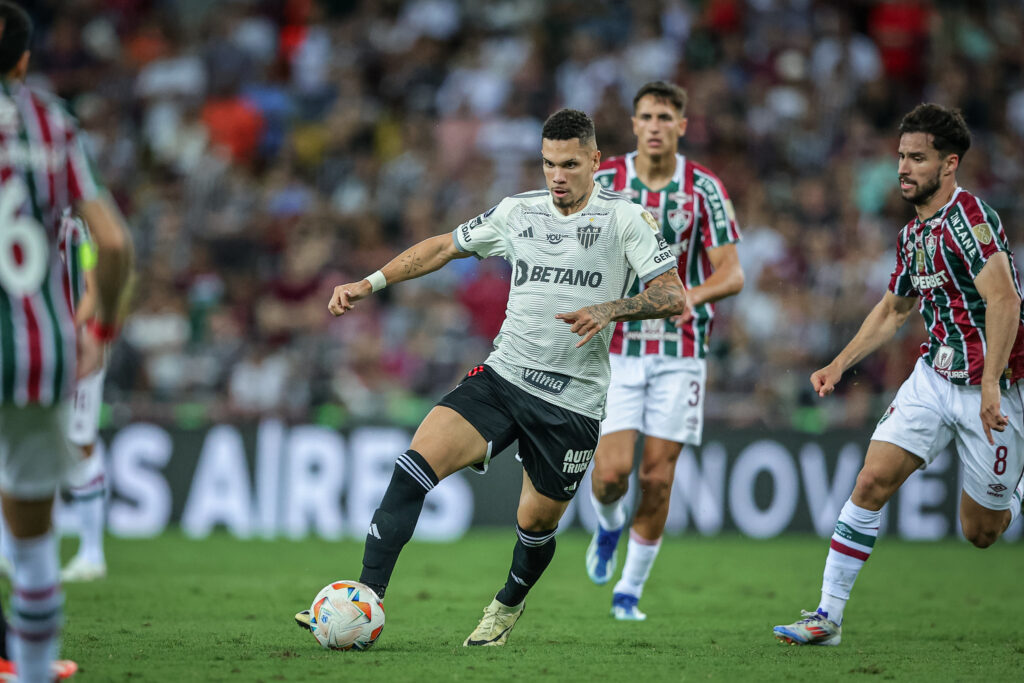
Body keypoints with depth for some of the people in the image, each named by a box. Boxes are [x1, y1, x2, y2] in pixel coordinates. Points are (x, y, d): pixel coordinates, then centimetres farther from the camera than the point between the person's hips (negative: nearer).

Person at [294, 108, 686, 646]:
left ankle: (508, 606, 41)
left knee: (536, 522, 7)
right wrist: (369, 283, 11)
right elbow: (443, 247, 20)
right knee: (416, 464, -18)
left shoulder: (626, 218, -4)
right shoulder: (517, 212, 8)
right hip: (502, 376, 3)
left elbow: (673, 296, -10)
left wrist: (610, 309, -26)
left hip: (573, 402, -3)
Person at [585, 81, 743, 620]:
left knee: (657, 477, -2)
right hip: (616, 348, 0)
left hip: (680, 352, 0)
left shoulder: (705, 189, -3)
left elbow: (732, 273, -7)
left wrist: (693, 295, -26)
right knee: (612, 470, -13)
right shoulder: (604, 181, -2)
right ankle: (608, 526, 23)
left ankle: (630, 591, 14)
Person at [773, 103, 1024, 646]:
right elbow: (894, 309, 26)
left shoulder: (969, 214, -17)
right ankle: (828, 617, -6)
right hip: (933, 377, 7)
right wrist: (840, 365, 19)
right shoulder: (912, 235, 10)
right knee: (872, 481, -10)